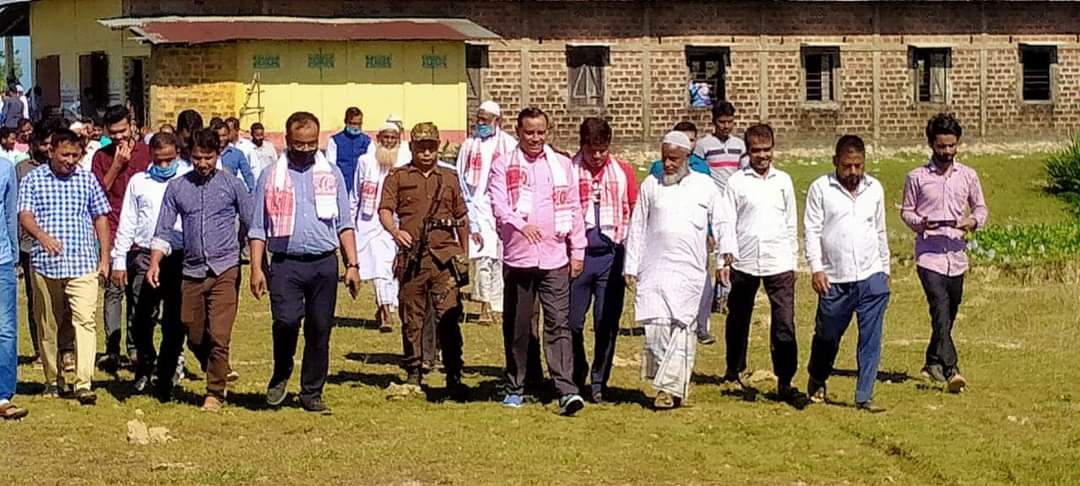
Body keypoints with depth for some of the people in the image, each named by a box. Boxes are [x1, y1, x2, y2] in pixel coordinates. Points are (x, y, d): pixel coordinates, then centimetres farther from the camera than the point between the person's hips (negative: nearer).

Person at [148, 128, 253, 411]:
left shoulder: (232, 185, 2)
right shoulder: (177, 187, 6)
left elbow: (252, 224, 6)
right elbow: (163, 230, 6)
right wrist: (155, 263, -8)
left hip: (224, 270, -3)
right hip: (192, 271, 3)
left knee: (218, 336, -10)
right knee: (194, 337, 8)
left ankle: (215, 393, 1)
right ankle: (219, 374, 32)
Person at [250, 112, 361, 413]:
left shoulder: (331, 174, 11)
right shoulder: (271, 176, 7)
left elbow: (344, 224, 13)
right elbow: (258, 228, 7)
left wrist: (352, 265, 4)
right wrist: (256, 269, -3)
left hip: (324, 263, 2)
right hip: (286, 263, -2)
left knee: (320, 329, 3)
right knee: (286, 321, -19)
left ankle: (312, 393, 15)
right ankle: (281, 374, 7)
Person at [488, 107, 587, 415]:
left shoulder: (562, 165, 11)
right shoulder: (503, 166, 4)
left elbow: (574, 210, 13)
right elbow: (498, 204, -10)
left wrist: (578, 251, 8)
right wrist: (520, 224, -29)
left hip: (555, 258, 1)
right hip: (518, 257, -1)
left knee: (559, 324, -7)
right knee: (516, 327, 8)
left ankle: (567, 390, -13)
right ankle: (515, 388, 20)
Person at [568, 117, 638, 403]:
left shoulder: (623, 172, 5)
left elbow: (634, 213, 11)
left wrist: (631, 255, 4)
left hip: (612, 254, 1)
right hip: (578, 253, -1)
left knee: (607, 323, 3)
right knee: (572, 322, 4)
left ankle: (599, 384, 13)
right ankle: (576, 378, 24)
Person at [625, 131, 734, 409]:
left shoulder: (704, 186, 7)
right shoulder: (651, 185, 11)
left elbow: (722, 220, 8)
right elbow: (637, 227, 13)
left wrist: (727, 248, -11)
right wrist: (631, 266, 9)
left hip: (689, 269, -2)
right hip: (653, 269, 2)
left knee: (681, 327, -8)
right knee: (655, 326, -6)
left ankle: (670, 387, -6)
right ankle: (673, 385, 5)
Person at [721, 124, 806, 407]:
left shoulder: (783, 181, 8)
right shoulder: (737, 182, 1)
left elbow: (791, 223, 14)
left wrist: (793, 261, 13)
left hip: (779, 263, 1)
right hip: (744, 263, -1)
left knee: (785, 323, -9)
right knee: (738, 319, 13)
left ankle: (785, 382, -7)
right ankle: (734, 372, 31)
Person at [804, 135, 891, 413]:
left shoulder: (875, 189, 10)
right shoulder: (821, 189, -1)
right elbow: (812, 230, -4)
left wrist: (885, 268, 20)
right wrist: (816, 268, -13)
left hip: (871, 277, 2)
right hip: (835, 280, -2)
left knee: (871, 339, -4)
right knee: (827, 335, 12)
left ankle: (864, 397, 0)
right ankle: (817, 380, 38)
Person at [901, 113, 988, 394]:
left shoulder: (968, 176, 8)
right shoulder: (917, 178, 1)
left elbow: (980, 207, 15)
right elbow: (906, 211, 8)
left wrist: (974, 221, -7)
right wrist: (919, 223, -14)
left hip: (957, 254, 4)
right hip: (929, 253, -4)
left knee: (949, 315, 13)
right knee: (941, 311, -17)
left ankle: (933, 363, 32)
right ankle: (951, 370, -24)